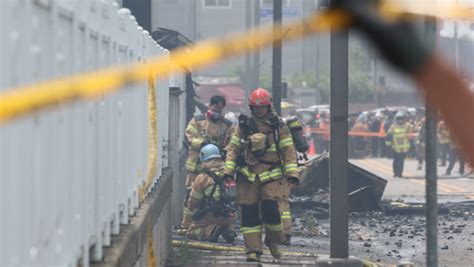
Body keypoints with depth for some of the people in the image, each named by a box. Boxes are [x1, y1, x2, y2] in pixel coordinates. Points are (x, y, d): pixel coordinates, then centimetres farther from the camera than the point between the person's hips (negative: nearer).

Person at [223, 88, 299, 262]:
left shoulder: (279, 126, 4)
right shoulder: (244, 126, 8)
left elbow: (288, 151, 4)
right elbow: (233, 149, 9)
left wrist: (292, 174, -4)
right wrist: (228, 171, -1)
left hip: (272, 176, -2)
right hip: (248, 176, 2)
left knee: (271, 209, -14)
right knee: (249, 213, -2)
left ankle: (273, 241, 12)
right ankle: (253, 250, 3)